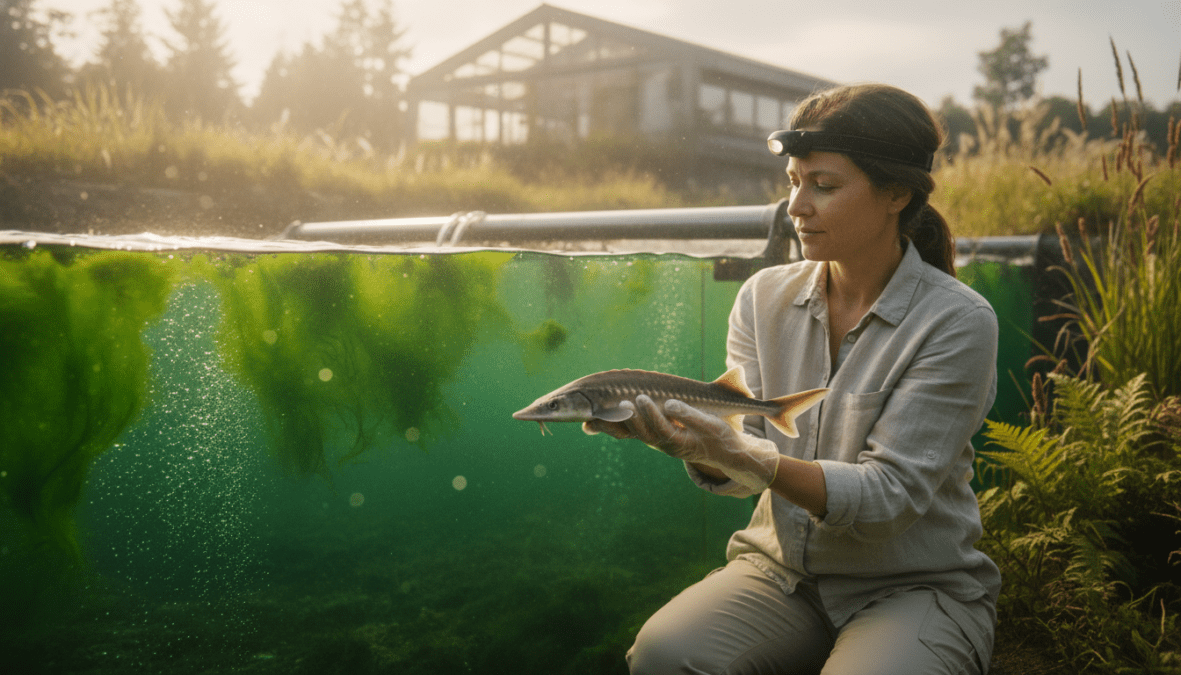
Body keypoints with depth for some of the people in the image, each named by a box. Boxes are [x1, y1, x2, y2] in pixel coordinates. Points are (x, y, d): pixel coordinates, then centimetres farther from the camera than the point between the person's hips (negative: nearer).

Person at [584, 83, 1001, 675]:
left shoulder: (957, 321, -12)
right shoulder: (765, 297, 1)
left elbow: (888, 494, -19)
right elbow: (739, 472, -4)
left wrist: (746, 457, -32)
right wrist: (689, 439, -26)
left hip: (917, 587, -2)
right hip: (782, 569, 3)